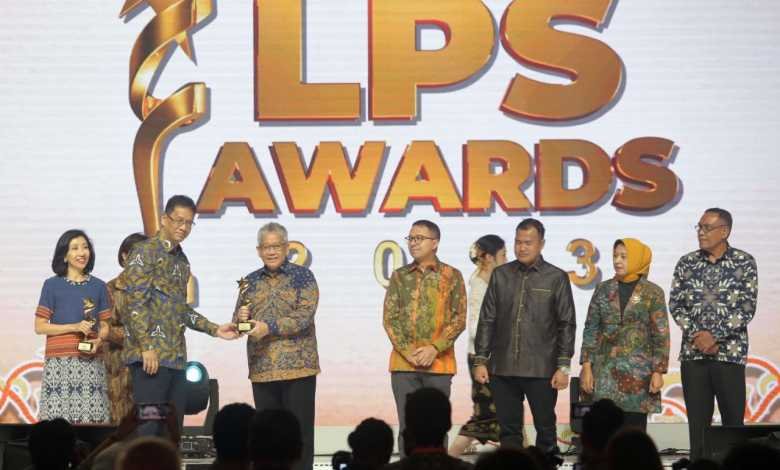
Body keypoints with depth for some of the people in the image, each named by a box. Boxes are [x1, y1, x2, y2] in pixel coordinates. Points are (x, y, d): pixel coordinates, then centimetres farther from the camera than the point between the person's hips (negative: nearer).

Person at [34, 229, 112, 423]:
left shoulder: (98, 286, 11)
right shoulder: (52, 285, 3)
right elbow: (40, 326, 0)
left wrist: (99, 340, -7)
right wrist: (74, 327, -11)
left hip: (90, 362, 2)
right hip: (59, 362, -2)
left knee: (91, 419, -6)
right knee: (58, 419, -10)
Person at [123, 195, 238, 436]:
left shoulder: (181, 260, 20)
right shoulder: (144, 252, -5)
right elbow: (135, 303, -13)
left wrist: (215, 329, 16)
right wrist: (147, 347, -19)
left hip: (176, 356, 8)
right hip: (150, 355, -8)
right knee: (148, 426, -10)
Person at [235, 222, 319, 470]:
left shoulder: (302, 276, 1)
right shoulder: (251, 281, 14)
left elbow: (304, 316, -11)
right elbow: (238, 323, 16)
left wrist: (269, 328, -20)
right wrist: (240, 319, -8)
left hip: (298, 366, -4)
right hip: (262, 369, 4)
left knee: (300, 432, -3)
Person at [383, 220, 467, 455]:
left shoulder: (451, 276, 3)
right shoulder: (400, 276, 9)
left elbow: (459, 318, -1)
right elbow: (389, 318, 5)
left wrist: (434, 348, -12)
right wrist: (407, 351, -8)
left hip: (439, 363, -2)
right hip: (404, 364, 2)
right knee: (408, 426, 2)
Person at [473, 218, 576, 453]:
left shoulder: (556, 278, 2)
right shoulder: (500, 275, 9)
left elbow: (567, 325, 1)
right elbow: (487, 321, 10)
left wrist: (563, 366, -5)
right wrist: (480, 360, 4)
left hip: (541, 371, -2)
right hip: (502, 369, 3)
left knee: (546, 429, 4)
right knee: (508, 431, 6)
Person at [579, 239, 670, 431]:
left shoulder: (653, 293, 1)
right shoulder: (603, 290, 8)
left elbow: (661, 336, -1)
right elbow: (591, 330, 8)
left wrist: (658, 372, -8)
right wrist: (586, 366, 0)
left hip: (638, 373, -2)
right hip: (606, 372, 2)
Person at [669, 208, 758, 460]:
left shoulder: (744, 262, -1)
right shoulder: (686, 263, 7)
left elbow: (747, 307, -7)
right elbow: (675, 304, 4)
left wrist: (714, 336, -14)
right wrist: (695, 335, -10)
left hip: (730, 352, -2)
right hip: (693, 353, 3)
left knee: (733, 419, -1)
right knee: (697, 421, 4)